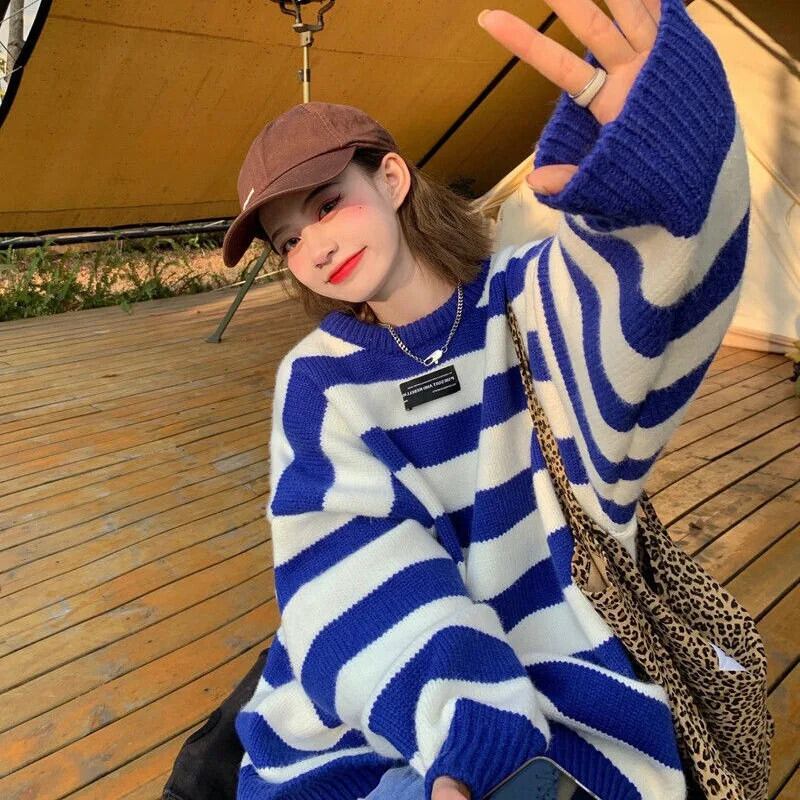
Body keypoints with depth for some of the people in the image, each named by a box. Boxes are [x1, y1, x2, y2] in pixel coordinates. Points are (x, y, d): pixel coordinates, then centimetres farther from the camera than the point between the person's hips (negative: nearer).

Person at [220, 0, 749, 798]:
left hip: (565, 683, 0)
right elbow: (358, 575, -18)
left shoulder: (532, 299, -7)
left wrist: (650, 153, -54)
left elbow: (646, 286, -31)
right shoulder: (319, 382, -5)